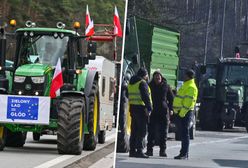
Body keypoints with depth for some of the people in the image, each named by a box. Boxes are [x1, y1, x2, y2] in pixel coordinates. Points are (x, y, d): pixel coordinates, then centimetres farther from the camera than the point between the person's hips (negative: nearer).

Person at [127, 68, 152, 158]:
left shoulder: (131, 83, 17)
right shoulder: (142, 83, -11)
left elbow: (128, 95, 25)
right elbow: (145, 96, -18)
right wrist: (149, 108, -17)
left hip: (132, 107, 9)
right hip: (141, 108, -9)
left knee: (134, 130, 13)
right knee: (142, 130, -7)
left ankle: (132, 151, 14)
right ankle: (139, 151, -12)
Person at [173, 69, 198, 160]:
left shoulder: (191, 87, -13)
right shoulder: (185, 85, 20)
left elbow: (189, 102, -21)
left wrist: (182, 113, -23)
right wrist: (177, 111, 21)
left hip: (186, 113, -10)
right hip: (181, 112, 10)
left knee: (185, 133, -9)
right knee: (183, 133, 13)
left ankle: (184, 154, -8)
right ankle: (184, 153, 18)